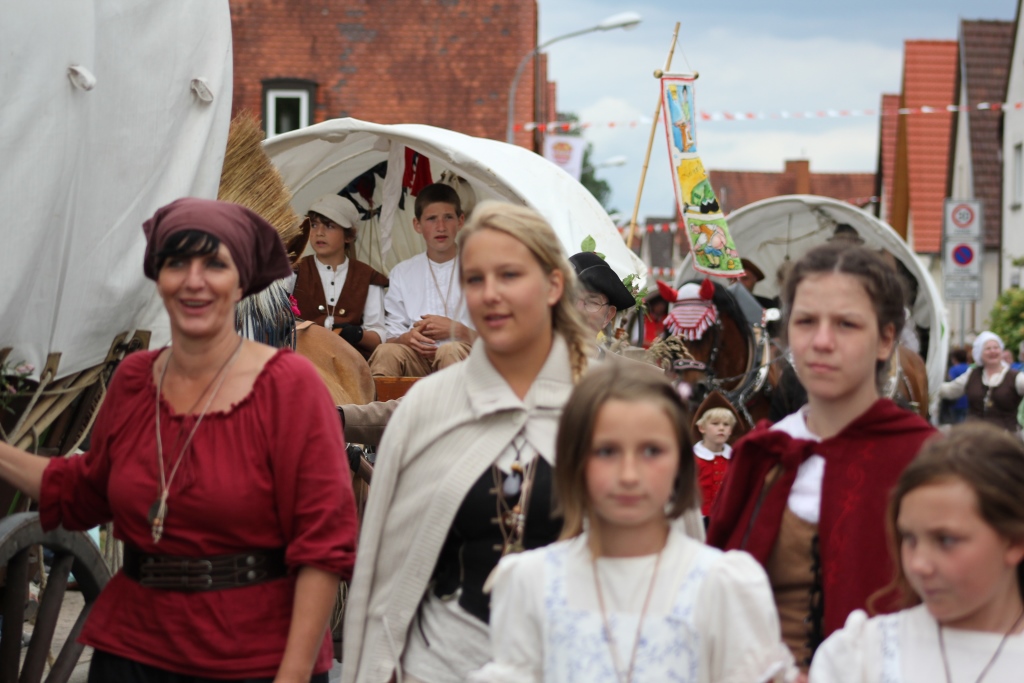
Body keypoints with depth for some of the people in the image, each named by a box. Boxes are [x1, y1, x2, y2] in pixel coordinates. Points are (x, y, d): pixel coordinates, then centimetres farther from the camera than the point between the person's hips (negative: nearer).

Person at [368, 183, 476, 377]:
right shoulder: (402, 272, 19)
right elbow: (391, 336, 14)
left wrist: (457, 330, -10)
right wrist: (407, 338, -9)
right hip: (416, 360, 1)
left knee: (451, 351, -38)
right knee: (386, 351, -33)